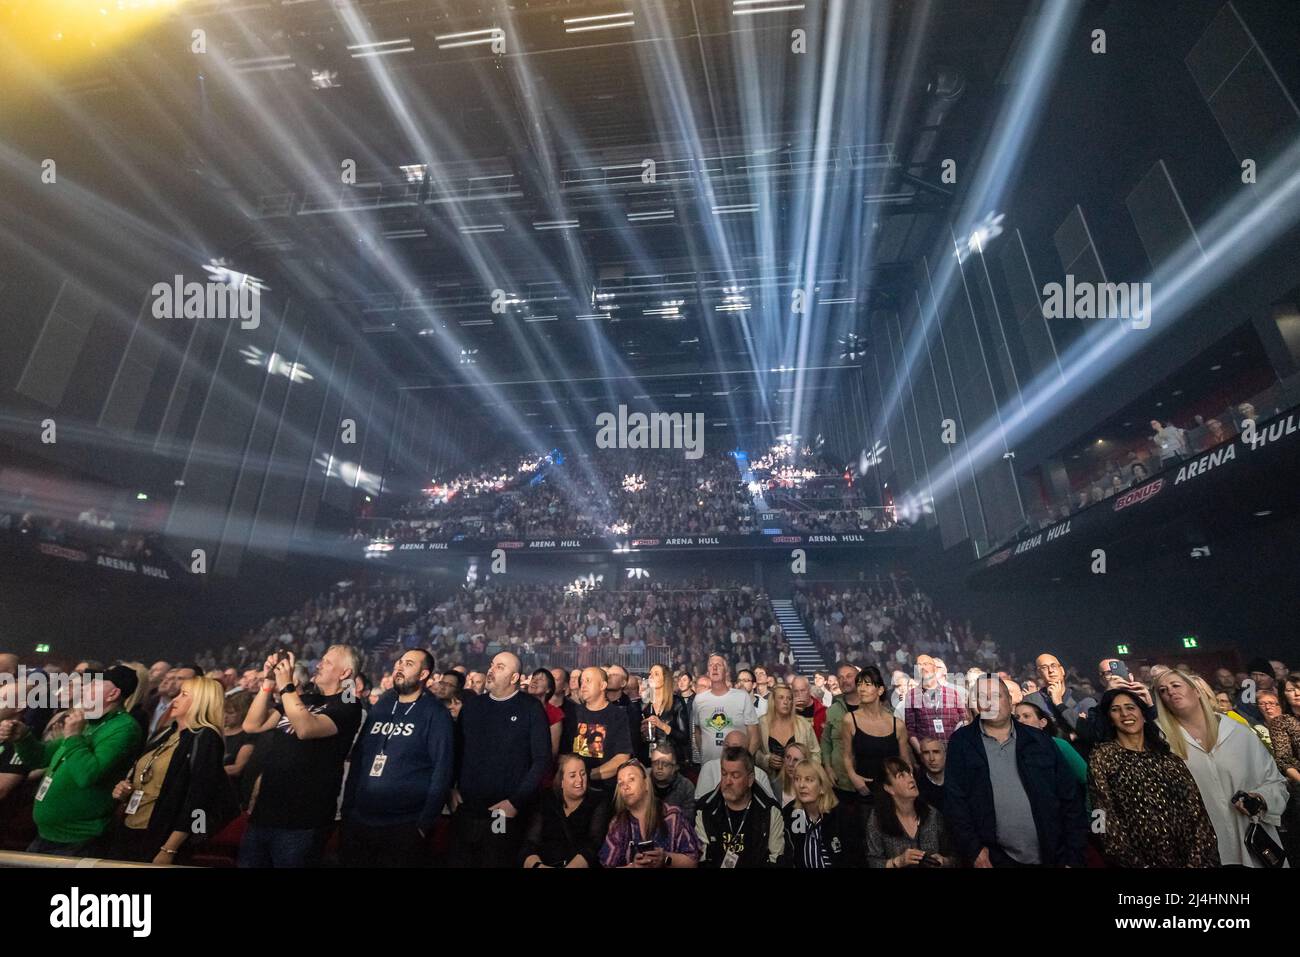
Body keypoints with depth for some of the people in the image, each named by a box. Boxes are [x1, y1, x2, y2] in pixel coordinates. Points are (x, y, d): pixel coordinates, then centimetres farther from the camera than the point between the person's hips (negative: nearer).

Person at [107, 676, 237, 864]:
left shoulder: (205, 739, -14)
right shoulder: (164, 734, 12)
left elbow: (198, 798, -20)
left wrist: (169, 850, -21)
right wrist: (125, 792, 3)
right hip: (127, 832, 8)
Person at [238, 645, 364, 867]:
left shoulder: (348, 706, -10)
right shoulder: (304, 699, 15)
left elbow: (305, 729, -26)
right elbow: (252, 725, 9)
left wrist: (286, 686, -18)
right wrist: (268, 683, -1)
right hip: (264, 812, 7)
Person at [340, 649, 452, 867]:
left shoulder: (435, 713, -10)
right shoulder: (380, 706, 7)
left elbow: (442, 769, -13)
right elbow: (358, 757, 10)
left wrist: (425, 823, -15)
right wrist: (347, 807, 5)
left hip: (405, 825, -5)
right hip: (358, 820, 5)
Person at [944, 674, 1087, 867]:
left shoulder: (1039, 740, 4)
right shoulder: (961, 742, -3)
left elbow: (1070, 798, 3)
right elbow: (954, 800, -6)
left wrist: (1073, 858, -2)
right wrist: (974, 849, -12)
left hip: (1052, 857, 2)